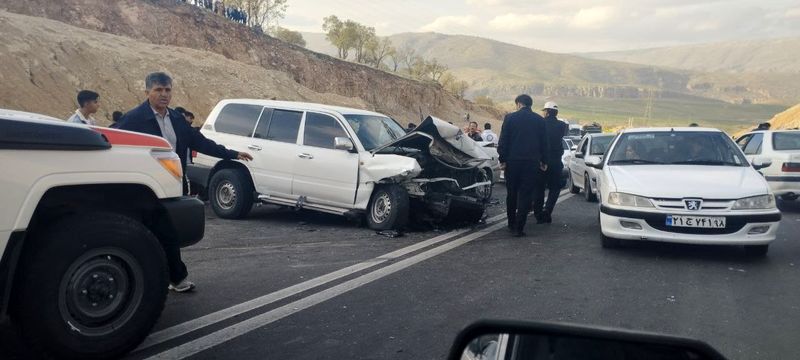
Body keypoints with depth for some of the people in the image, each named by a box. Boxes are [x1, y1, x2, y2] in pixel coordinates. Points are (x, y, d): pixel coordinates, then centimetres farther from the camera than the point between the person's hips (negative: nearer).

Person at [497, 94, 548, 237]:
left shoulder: (510, 118, -2)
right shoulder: (539, 120, 4)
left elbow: (503, 141, -4)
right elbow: (543, 142, 8)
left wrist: (502, 159, 1)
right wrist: (543, 161, 15)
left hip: (512, 161, 0)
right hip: (531, 161, 0)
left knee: (512, 193, 14)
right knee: (525, 195, 2)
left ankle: (511, 224, 24)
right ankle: (518, 228, -3)